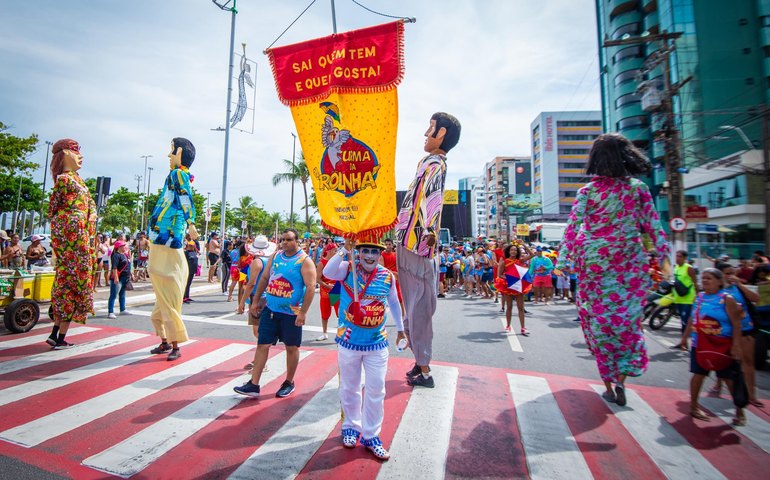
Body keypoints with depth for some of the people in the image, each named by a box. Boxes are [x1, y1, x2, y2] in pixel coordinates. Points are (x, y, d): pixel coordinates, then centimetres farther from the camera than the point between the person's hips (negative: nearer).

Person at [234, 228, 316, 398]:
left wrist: (303, 312, -21)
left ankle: (289, 383, 27)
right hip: (270, 309, 5)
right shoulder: (275, 256, 8)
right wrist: (255, 301, 11)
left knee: (291, 347, 9)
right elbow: (264, 279, 14)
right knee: (262, 345, 6)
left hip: (291, 313, -5)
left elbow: (311, 287, -16)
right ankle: (253, 384, 17)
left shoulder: (304, 261, -11)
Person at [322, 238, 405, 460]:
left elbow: (394, 302, 13)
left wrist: (400, 328, 21)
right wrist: (344, 250, -31)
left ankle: (371, 435, 28)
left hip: (377, 343, 1)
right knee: (349, 388, 17)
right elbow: (327, 272, -31)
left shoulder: (388, 276, -3)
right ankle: (351, 427, 40)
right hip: (349, 341, -1)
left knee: (376, 391, 9)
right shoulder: (348, 269, -9)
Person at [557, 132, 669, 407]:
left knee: (599, 320, 8)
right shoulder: (639, 188, 1)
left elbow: (572, 227, -9)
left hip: (594, 263, -2)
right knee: (627, 318, 16)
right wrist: (663, 256, 11)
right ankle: (621, 378, 11)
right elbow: (653, 226, 3)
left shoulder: (588, 191, -5)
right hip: (630, 263, 2)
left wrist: (562, 260, -5)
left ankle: (609, 384, 17)